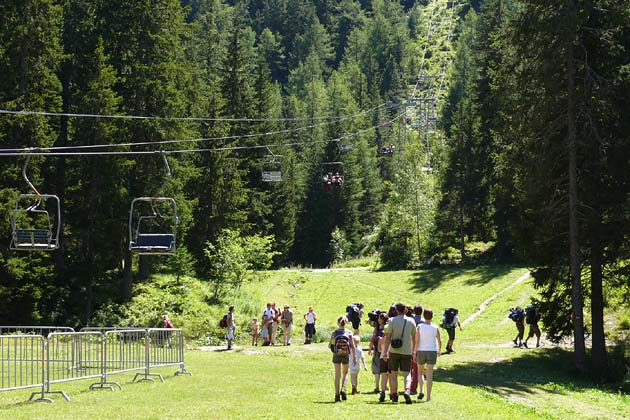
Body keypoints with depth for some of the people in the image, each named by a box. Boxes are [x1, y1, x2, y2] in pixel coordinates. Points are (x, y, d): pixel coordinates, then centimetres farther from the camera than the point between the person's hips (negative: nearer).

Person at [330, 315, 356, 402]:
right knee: (345, 373, 19)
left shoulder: (334, 333, -4)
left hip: (336, 356, 0)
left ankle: (337, 395, 3)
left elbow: (330, 345, -3)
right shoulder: (349, 333, -4)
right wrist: (354, 357, -1)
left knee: (337, 375, 7)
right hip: (346, 356, 0)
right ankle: (343, 389, -3)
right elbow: (352, 346, -6)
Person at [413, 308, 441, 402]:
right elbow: (439, 341, 7)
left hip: (421, 352, 0)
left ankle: (421, 391, 0)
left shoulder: (419, 327, -6)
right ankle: (428, 396, -3)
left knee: (420, 372, 18)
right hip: (432, 352, 0)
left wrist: (414, 353, -4)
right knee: (429, 375, 1)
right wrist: (439, 350, 25)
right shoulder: (435, 328, -2)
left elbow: (416, 341, -11)